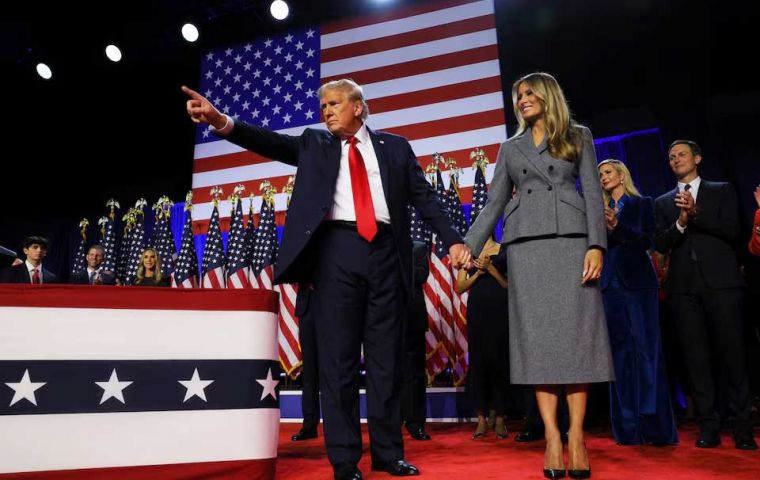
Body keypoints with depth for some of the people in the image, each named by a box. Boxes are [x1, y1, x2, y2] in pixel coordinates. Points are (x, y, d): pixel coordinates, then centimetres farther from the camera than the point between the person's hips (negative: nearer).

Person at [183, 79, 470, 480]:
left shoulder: (394, 146, 15)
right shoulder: (314, 144, 15)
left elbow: (424, 197, 11)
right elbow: (273, 143, -1)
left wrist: (452, 240, 0)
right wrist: (223, 122, -17)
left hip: (385, 252, 1)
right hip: (336, 251, 0)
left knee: (386, 357, 7)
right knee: (337, 359, 1)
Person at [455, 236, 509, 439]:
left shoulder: (504, 251, 7)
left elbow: (510, 284, 0)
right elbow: (460, 287, 7)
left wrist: (490, 268, -11)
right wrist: (478, 272, -8)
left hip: (499, 312, -1)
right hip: (476, 312, 2)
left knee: (499, 360, -1)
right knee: (477, 361, 0)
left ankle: (499, 419, 8)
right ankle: (481, 419, 5)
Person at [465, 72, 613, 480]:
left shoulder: (578, 136, 15)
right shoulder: (511, 147, 21)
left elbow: (592, 192, 4)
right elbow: (494, 202, 15)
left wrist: (596, 245, -9)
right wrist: (470, 244, 4)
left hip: (571, 237, -2)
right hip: (525, 243, 2)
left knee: (575, 331, -7)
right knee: (536, 333, -5)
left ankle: (576, 434, -2)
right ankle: (551, 435, -2)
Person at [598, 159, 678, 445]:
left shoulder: (642, 204, 8)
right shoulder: (601, 211, 16)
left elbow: (648, 241, -4)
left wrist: (617, 226, -16)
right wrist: (603, 228, -10)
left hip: (638, 283, -3)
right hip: (610, 285, 3)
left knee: (646, 349, -7)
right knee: (620, 352, 2)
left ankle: (656, 426, -4)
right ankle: (628, 427, 5)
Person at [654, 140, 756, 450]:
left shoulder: (722, 191, 13)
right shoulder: (663, 203, 17)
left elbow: (732, 231, -1)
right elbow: (661, 244, 5)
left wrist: (696, 213, -12)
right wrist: (681, 222, -12)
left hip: (721, 282, -2)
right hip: (684, 286, 2)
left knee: (731, 354, -3)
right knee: (696, 358, 1)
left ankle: (743, 428, 7)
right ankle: (709, 427, 7)